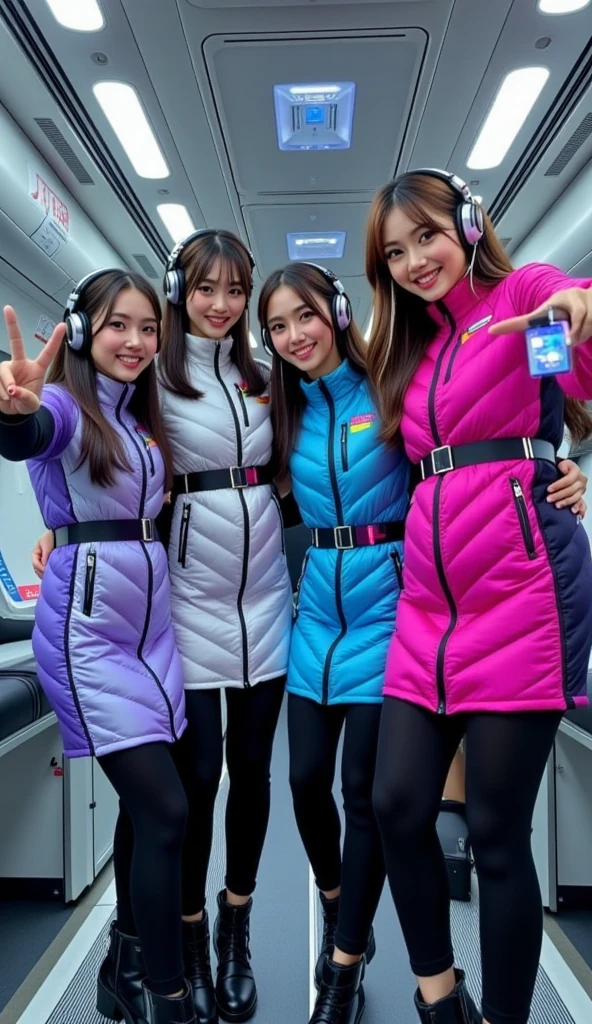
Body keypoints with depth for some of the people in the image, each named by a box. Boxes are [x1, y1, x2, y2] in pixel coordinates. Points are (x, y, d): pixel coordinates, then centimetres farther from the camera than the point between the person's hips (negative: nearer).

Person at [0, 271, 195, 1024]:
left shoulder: (142, 418, 14)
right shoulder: (66, 405, -9)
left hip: (151, 622, 7)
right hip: (88, 628, -7)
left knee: (144, 804, 13)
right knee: (164, 810, -9)